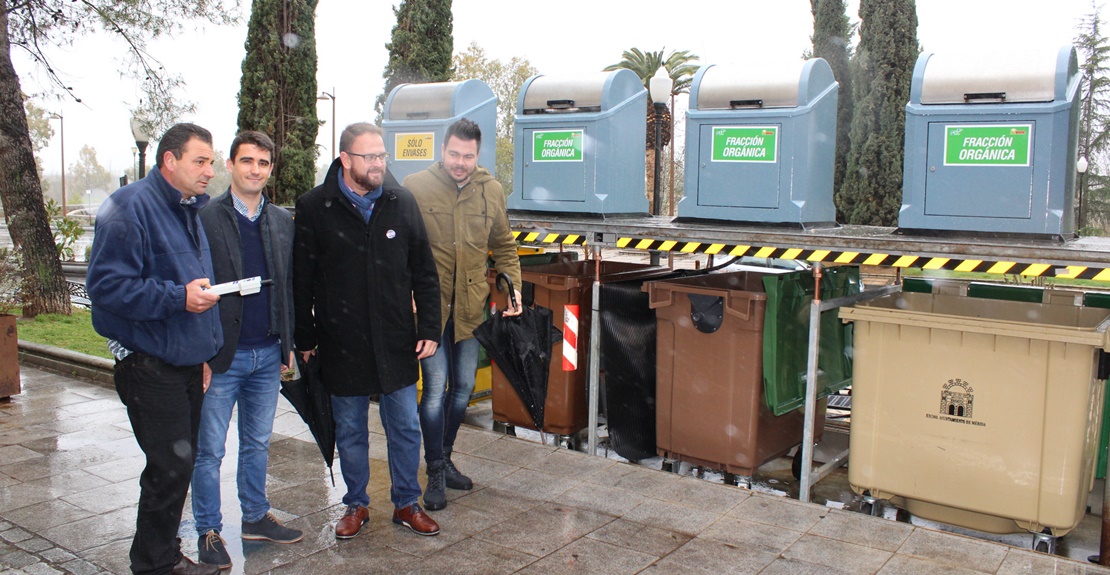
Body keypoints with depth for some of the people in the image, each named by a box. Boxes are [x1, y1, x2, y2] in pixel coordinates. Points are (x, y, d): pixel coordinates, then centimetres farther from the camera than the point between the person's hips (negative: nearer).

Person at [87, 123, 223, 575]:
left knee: (178, 464, 15)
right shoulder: (131, 207, -14)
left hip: (185, 362, 9)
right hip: (149, 365, -9)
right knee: (171, 466, -7)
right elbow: (106, 285, -21)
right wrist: (177, 297, -25)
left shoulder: (189, 211, 16)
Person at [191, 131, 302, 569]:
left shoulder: (283, 222, 8)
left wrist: (289, 345, 10)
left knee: (257, 443, 17)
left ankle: (256, 518, 31)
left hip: (268, 353, 5)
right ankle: (208, 533, 19)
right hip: (221, 355, -5)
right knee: (210, 450, 6)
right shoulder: (204, 219, -8)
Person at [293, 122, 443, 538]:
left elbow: (424, 273, 6)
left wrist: (429, 328, 1)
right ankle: (356, 505, 30)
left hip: (397, 343, 2)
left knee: (406, 428, 9)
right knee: (350, 431, 12)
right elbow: (301, 281, 0)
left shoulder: (402, 202, 1)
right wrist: (305, 338, 0)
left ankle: (407, 504, 26)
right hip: (342, 344, -1)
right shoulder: (315, 208, -4)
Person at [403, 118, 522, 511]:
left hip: (470, 307, 4)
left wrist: (513, 286, 4)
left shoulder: (491, 191, 5)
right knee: (435, 387, -7)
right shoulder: (415, 187, -5)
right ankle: (436, 472, 9)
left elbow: (504, 246, 15)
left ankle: (444, 459, 31)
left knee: (463, 386, 12)